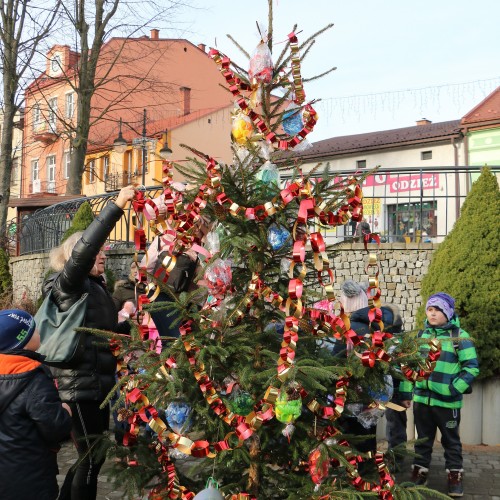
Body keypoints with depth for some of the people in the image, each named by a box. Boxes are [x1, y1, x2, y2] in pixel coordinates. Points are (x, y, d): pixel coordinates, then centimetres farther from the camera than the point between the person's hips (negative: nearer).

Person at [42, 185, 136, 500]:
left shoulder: (97, 287, 16)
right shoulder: (69, 284, -9)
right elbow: (84, 247, -28)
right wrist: (117, 206, -31)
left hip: (96, 384, 9)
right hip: (81, 386, -9)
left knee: (92, 457, 16)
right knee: (91, 459, -1)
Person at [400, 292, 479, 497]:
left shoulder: (460, 336, -7)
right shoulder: (421, 335, 7)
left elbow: (471, 367, -8)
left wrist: (454, 389, -16)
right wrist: (406, 392, 10)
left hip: (447, 401, -4)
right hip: (421, 398, 4)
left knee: (451, 440, 11)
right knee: (423, 439, 15)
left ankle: (455, 476, 22)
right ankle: (419, 473, 26)